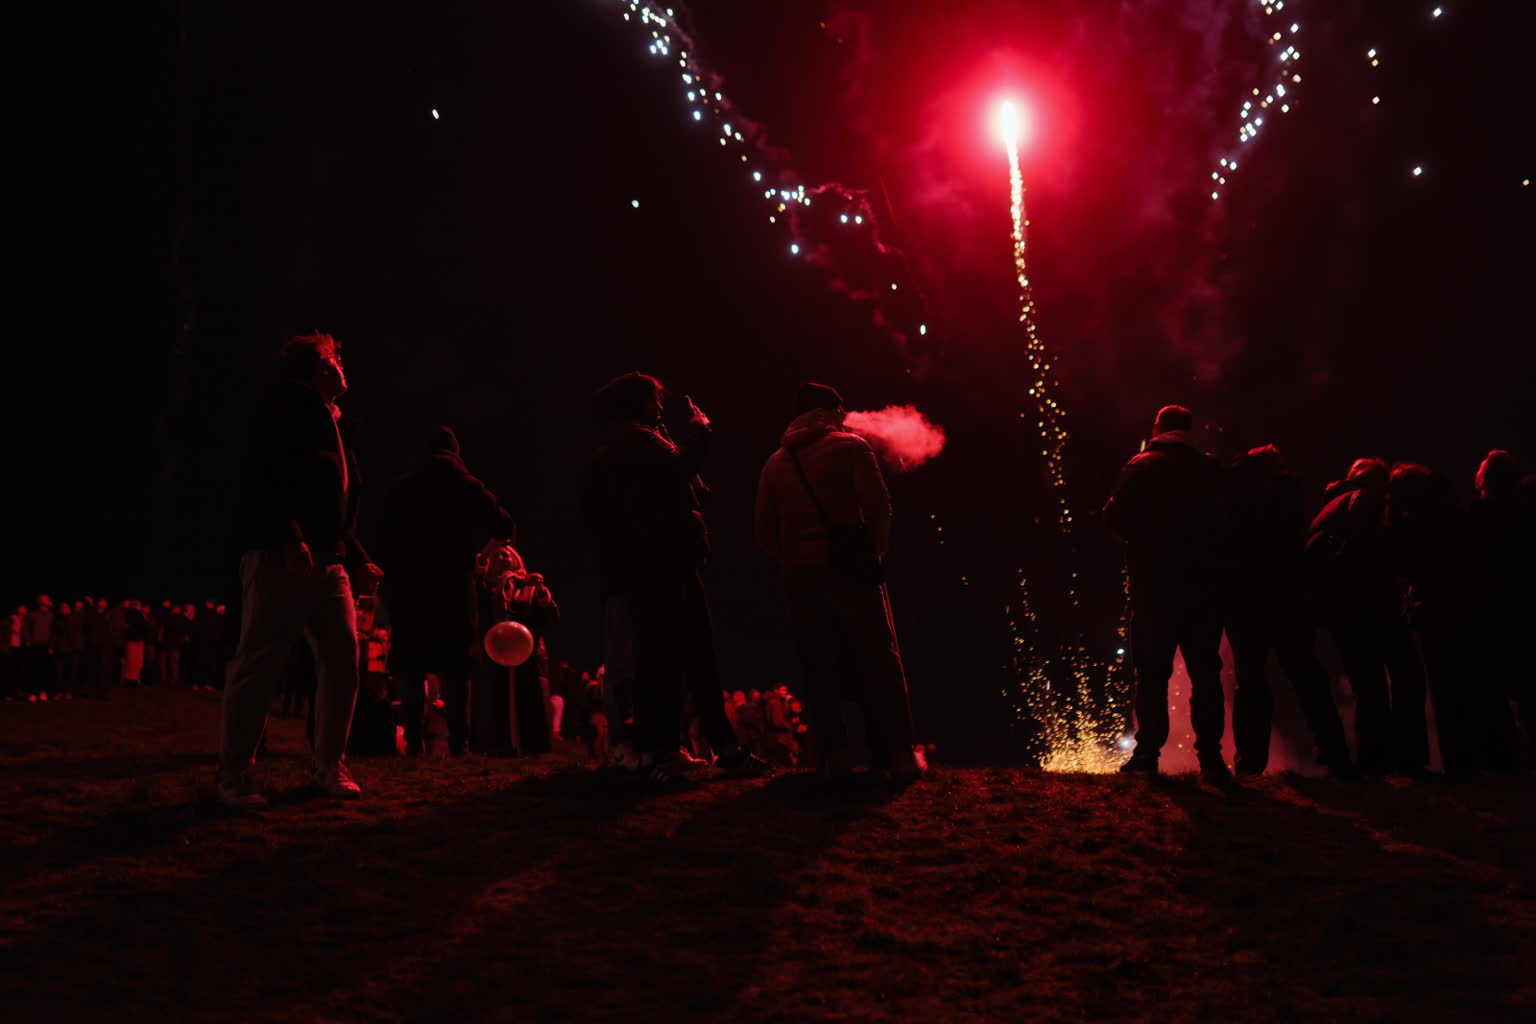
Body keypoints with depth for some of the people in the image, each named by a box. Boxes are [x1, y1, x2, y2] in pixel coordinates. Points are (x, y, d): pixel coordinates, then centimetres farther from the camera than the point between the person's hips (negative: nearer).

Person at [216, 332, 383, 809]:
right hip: (283, 554, -8)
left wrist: (359, 558, 20)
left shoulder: (330, 423, 24)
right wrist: (290, 537, -24)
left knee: (343, 660, 3)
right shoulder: (290, 407, -1)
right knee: (259, 663, -7)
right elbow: (263, 476, -14)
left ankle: (330, 767, 11)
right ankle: (233, 774, -1)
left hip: (328, 560, 8)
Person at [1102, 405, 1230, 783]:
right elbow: (1225, 521, 8)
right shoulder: (1212, 468, 4)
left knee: (1152, 670, 5)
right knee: (1204, 671, 4)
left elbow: (1116, 518, -7)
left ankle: (1148, 751, 2)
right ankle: (1210, 756, -2)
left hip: (1154, 584, -2)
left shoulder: (1141, 467, -3)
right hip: (1204, 584, 2)